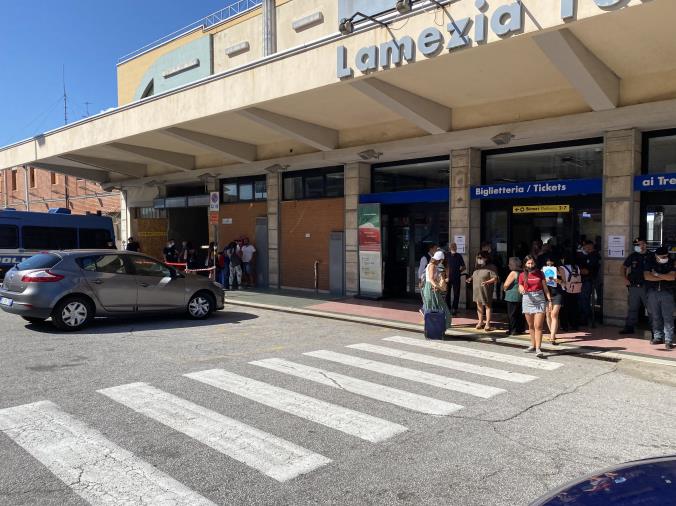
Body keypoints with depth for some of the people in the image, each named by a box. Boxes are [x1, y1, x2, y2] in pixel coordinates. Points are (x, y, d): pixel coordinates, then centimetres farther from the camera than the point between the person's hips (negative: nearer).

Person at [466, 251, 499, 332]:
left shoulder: (489, 268, -13)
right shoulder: (477, 267, 10)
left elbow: (495, 278, -17)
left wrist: (487, 282, -30)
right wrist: (470, 278, 6)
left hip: (486, 290, -7)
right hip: (477, 289, 7)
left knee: (487, 306, 1)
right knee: (479, 305, 14)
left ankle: (487, 324, 6)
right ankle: (480, 322, 27)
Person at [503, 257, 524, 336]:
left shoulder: (513, 273, -15)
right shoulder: (521, 273, 8)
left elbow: (506, 285, -17)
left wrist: (504, 289, 4)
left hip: (512, 296, -8)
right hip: (520, 296, 8)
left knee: (512, 314, -1)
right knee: (519, 314, 13)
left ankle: (513, 330, 2)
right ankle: (520, 329, 18)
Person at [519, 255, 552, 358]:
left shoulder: (540, 273, 3)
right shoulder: (522, 275, 5)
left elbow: (545, 288, 6)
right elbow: (520, 288, 8)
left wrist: (549, 300, -1)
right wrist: (521, 290, -16)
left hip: (540, 300, -2)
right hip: (527, 299, 2)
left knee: (538, 326, -9)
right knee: (531, 325, 11)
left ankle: (538, 349, -10)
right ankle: (533, 345, 23)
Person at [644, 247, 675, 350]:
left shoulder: (671, 263, 1)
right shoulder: (650, 262, 5)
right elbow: (647, 276, -7)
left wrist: (657, 274, -9)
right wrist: (664, 278, -8)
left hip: (667, 292, -2)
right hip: (653, 292, 2)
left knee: (668, 317, -6)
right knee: (656, 317, 6)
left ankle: (668, 340, -5)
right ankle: (658, 337, 16)